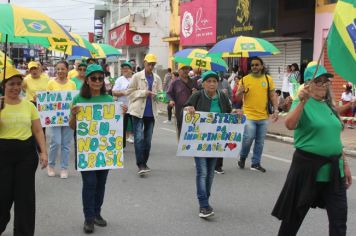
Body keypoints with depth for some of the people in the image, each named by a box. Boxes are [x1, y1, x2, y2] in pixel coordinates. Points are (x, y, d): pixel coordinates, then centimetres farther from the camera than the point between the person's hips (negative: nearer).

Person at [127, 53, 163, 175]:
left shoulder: (157, 78, 9)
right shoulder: (137, 76, 0)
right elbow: (130, 92, -3)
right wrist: (144, 93, -14)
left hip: (151, 112, 4)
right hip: (138, 111, -4)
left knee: (148, 139, 9)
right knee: (139, 138, -10)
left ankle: (144, 163, 20)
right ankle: (140, 165, -9)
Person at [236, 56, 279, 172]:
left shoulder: (268, 79, 5)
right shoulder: (245, 79, -1)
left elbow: (273, 95, 7)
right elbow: (238, 98, 1)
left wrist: (276, 110, -3)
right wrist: (241, 92, -21)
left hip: (263, 116, 3)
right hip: (249, 115, -3)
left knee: (260, 141, 8)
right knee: (248, 138, -10)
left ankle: (256, 163, 22)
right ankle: (242, 157, 17)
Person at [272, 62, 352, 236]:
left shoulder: (330, 105, 10)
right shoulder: (302, 103, -9)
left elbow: (335, 138, 17)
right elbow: (290, 125, -29)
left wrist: (345, 164, 16)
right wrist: (302, 102, -39)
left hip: (333, 168, 6)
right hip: (308, 166, -6)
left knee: (339, 219, 7)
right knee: (295, 213, 9)